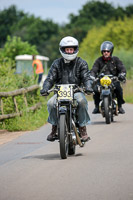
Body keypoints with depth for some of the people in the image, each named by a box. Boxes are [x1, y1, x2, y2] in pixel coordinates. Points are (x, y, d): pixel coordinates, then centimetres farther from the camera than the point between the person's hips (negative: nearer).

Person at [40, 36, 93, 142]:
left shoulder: (81, 63, 7)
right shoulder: (57, 63, 10)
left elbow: (86, 77, -4)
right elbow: (50, 78, 3)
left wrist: (88, 87, -26)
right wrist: (45, 89, -18)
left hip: (77, 91, -1)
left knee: (82, 101, -35)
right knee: (51, 103, -28)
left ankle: (83, 128, -22)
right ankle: (54, 127, -5)